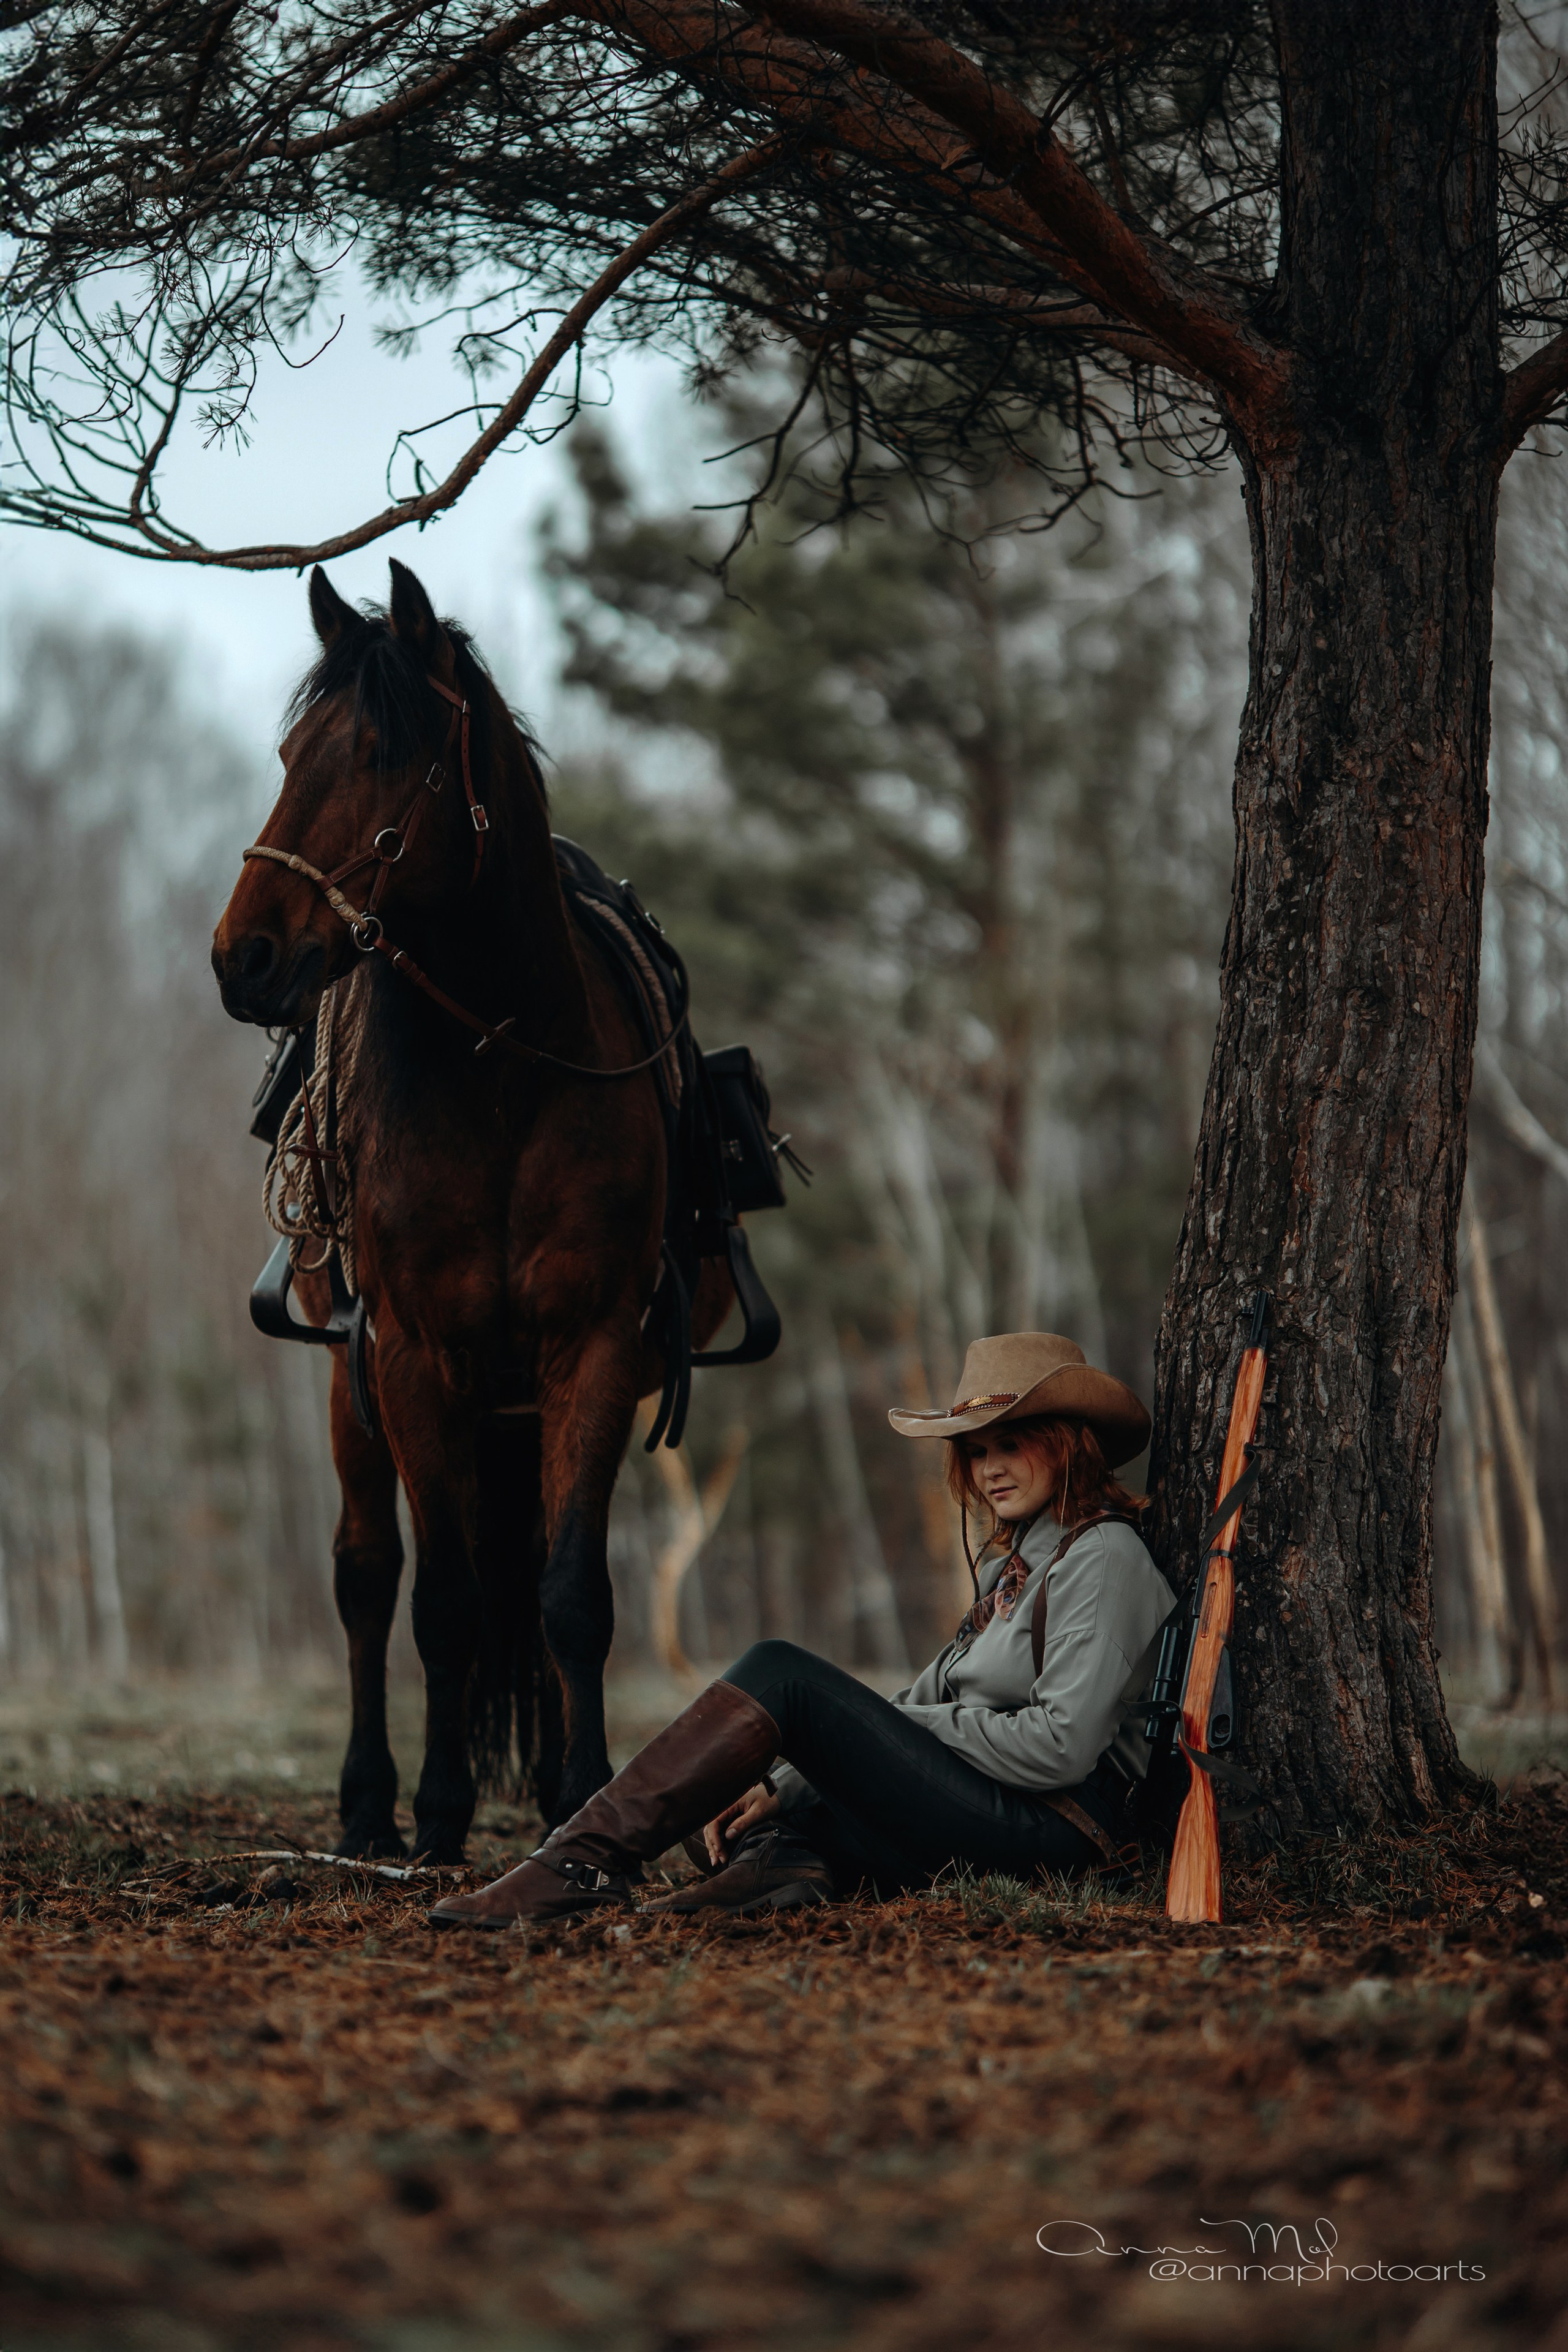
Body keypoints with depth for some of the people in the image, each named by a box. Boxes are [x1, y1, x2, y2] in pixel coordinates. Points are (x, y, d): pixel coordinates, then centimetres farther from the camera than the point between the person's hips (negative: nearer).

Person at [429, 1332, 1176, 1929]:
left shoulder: (1103, 1558, -5)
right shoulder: (1009, 1563, 24)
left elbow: (1061, 1747, -17)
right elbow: (927, 1707, 18)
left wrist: (908, 1724, -7)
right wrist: (782, 1784, 5)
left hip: (1049, 1825, -10)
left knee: (780, 1673, -18)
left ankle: (588, 1858, -24)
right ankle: (778, 1862, -34)